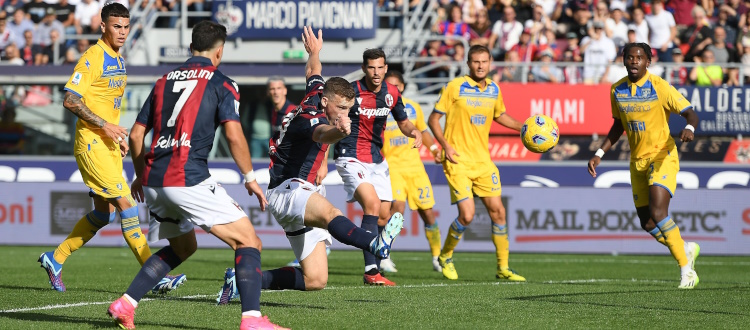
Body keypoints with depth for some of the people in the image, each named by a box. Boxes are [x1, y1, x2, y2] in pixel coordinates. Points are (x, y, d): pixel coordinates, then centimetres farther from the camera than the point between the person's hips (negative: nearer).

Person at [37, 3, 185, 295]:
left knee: (104, 213, 10)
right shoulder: (93, 58, -12)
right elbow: (70, 100, -18)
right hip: (91, 143, -9)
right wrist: (104, 125, -21)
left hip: (109, 145, 9)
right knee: (127, 205, -13)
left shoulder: (118, 59, 15)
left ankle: (55, 259, 23)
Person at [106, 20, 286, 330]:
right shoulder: (221, 83, 2)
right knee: (247, 241, -2)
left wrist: (141, 176, 35)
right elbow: (234, 135, -9)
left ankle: (124, 305, 20)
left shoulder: (164, 81, 19)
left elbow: (136, 134, 20)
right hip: (189, 178, -7)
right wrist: (250, 179, 2)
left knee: (182, 247, 28)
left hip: (154, 181, 7)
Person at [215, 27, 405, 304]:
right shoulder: (311, 116, -17)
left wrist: (314, 52, 54)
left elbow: (313, 73, 33)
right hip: (286, 190, -10)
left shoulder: (314, 96, 10)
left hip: (300, 192, 10)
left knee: (315, 280, 0)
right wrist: (340, 130, -65)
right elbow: (321, 134, -43)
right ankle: (375, 244, -74)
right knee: (329, 212, -43)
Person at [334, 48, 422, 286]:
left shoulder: (391, 93, 3)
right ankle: (371, 271, -26)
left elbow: (403, 123, 17)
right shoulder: (351, 92, -15)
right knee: (372, 204, -25)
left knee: (384, 216, 6)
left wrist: (414, 131, -5)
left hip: (377, 160, 7)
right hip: (351, 158, -7)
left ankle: (371, 271, 19)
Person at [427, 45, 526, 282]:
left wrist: (523, 127, 12)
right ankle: (446, 257, 12)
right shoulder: (454, 87, -8)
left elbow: (500, 115, 27)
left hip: (483, 160, 5)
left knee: (497, 211, 0)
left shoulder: (494, 89, 8)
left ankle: (503, 268, 11)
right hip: (458, 161, -5)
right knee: (467, 215, -14)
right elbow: (434, 119, -3)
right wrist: (446, 146, -16)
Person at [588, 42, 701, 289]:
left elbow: (690, 114, -13)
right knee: (647, 224, 5)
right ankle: (686, 249, 32)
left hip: (662, 158, -6)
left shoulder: (660, 87, -13)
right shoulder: (617, 90, 3)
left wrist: (689, 128, -36)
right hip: (637, 161, 6)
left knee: (657, 214, -22)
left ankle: (686, 269, -11)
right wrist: (599, 154, 11)